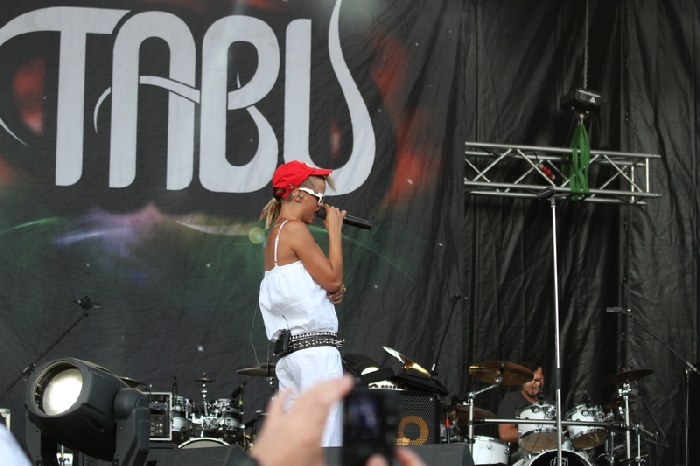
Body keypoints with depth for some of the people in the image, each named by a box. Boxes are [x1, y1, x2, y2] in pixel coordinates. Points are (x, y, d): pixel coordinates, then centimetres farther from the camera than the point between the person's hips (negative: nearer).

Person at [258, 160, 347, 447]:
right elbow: (332, 278, -10)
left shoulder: (275, 235, 20)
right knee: (325, 445, -11)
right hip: (315, 349, -10)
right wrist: (335, 230, -2)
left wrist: (335, 292, 5)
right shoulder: (295, 229, -9)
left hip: (288, 350, 10)